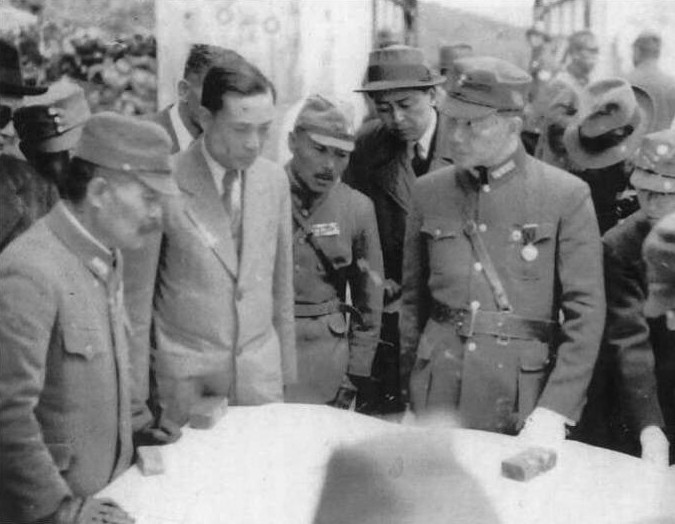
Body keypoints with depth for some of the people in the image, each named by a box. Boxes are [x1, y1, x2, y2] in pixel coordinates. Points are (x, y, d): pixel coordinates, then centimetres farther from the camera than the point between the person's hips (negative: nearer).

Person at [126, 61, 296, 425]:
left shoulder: (275, 179, 0)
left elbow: (281, 281, 9)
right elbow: (138, 294, -6)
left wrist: (287, 367, 10)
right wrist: (137, 391, -3)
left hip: (260, 367, 4)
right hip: (185, 373, -3)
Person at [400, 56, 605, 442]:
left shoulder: (567, 196, -6)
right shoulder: (428, 192, 4)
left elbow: (586, 311, -7)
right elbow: (413, 297, 9)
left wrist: (555, 410, -14)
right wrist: (409, 395, 9)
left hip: (522, 399, -2)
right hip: (437, 396, 3)